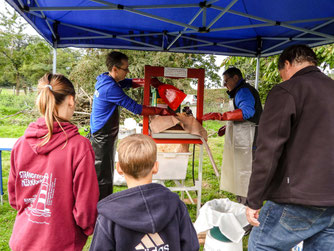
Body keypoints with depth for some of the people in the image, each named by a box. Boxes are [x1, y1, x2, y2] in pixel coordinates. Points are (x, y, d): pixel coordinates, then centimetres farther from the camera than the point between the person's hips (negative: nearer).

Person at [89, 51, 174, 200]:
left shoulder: (107, 80, 6)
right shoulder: (110, 88, -25)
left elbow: (131, 82, 16)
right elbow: (134, 107, -24)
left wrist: (151, 81, 0)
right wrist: (161, 111, -17)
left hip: (103, 135, 10)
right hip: (103, 138, -10)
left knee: (106, 173, 20)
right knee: (103, 176, -1)